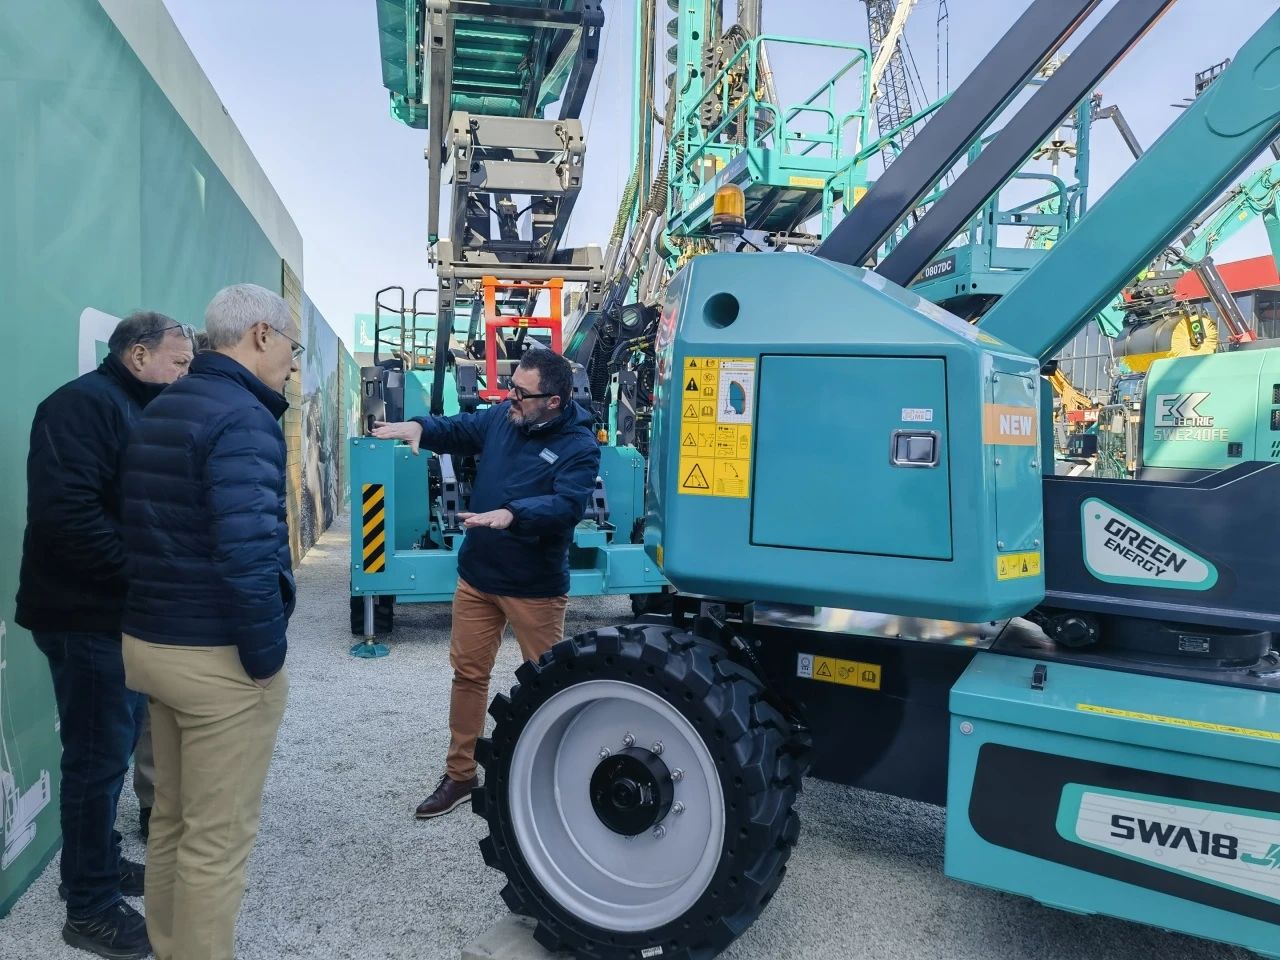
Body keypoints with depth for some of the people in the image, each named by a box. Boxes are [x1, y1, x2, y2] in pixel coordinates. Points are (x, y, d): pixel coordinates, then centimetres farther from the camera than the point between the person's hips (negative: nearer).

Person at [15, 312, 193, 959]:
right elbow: (65, 511, -27)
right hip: (87, 614, -9)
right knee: (98, 755, 1)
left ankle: (99, 864, 35)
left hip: (121, 612, 9)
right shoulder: (83, 403, -15)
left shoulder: (136, 412, 15)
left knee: (114, 745, 18)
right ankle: (90, 907, 16)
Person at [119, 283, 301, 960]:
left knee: (173, 818, 22)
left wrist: (155, 618, 19)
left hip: (149, 641, 10)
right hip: (217, 656, -10)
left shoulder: (160, 410, 13)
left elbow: (153, 531, 17)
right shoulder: (242, 416, -18)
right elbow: (247, 555, -28)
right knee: (217, 838, 4)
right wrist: (266, 657, -18)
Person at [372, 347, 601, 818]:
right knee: (468, 673, 14)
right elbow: (458, 428, 9)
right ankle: (460, 775, 29)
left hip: (536, 586, -5)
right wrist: (419, 428, -13)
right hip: (478, 575, 6)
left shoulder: (579, 445, -17)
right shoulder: (501, 416, 1)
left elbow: (567, 505, -29)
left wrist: (512, 515, -45)